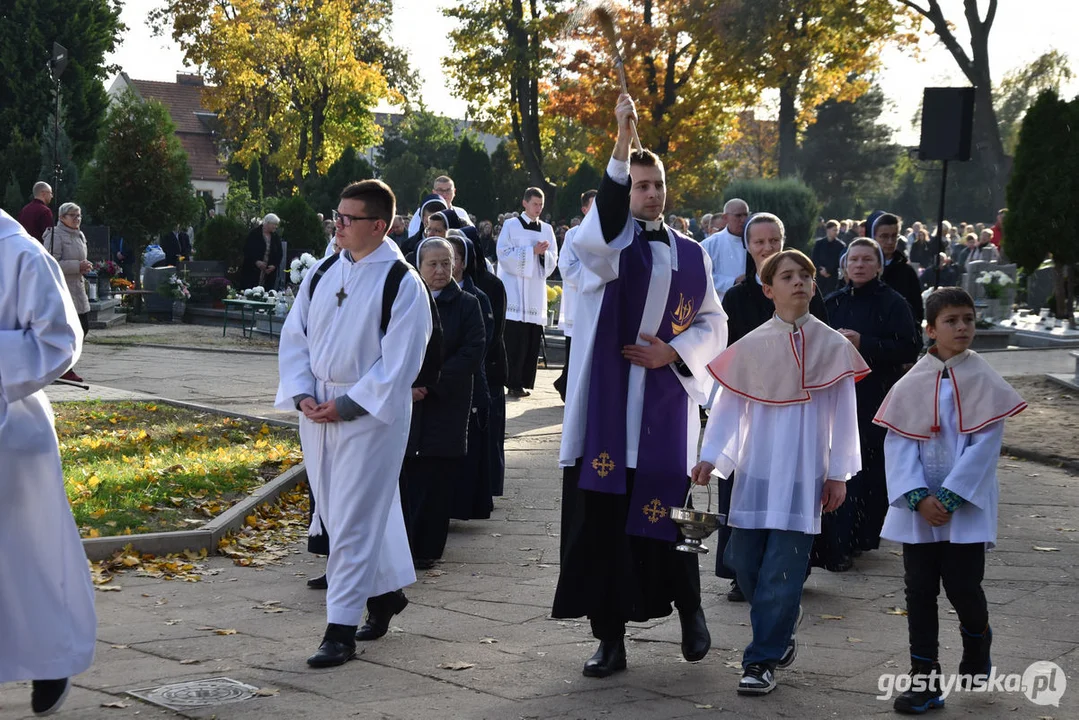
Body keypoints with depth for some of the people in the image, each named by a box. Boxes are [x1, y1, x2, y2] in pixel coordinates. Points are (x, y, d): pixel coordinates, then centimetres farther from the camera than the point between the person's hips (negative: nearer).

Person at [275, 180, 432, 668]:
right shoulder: (322, 275, 7)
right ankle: (387, 589, 34)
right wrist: (302, 395, -6)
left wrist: (347, 405, -17)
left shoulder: (403, 285, -10)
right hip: (317, 410, 7)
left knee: (353, 521, -5)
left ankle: (341, 630, -1)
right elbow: (294, 337, 9)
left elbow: (398, 364, -14)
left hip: (370, 414, -6)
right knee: (334, 512, 15)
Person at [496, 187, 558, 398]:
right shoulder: (511, 226, 2)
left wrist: (544, 253, -8)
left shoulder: (547, 229, 14)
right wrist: (533, 250, -13)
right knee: (515, 338, -10)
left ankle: (524, 383, 9)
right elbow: (505, 254, -8)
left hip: (536, 291, 5)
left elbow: (553, 261, 14)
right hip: (515, 291, -4)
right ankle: (513, 384, -6)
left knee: (533, 339, 2)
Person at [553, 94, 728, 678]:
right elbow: (591, 240, -24)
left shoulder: (691, 255, 11)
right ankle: (610, 637, 10)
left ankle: (688, 608, 30)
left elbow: (714, 325, 16)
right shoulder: (611, 242, 2)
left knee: (667, 514, 3)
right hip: (608, 407, -1)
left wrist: (673, 352, -6)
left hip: (665, 410, 1)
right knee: (602, 517, 0)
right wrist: (622, 146, -32)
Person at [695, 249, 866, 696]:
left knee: (782, 568, -5)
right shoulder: (751, 345, 4)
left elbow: (843, 413, 2)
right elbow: (728, 404, 4)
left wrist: (838, 474, 0)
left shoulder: (831, 346, 1)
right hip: (756, 467, 2)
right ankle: (781, 625, 29)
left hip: (804, 472, -2)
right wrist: (710, 457, -6)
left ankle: (762, 661, 3)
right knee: (743, 559, 4)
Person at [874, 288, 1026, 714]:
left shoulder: (984, 382, -3)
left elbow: (985, 446, -8)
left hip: (966, 505, -2)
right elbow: (898, 445, -2)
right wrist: (919, 498, -14)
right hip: (918, 508, 2)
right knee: (919, 591, 4)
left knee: (963, 586, -1)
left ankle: (977, 647, 32)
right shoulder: (911, 384, 1)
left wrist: (948, 497, -14)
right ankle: (924, 681, 13)